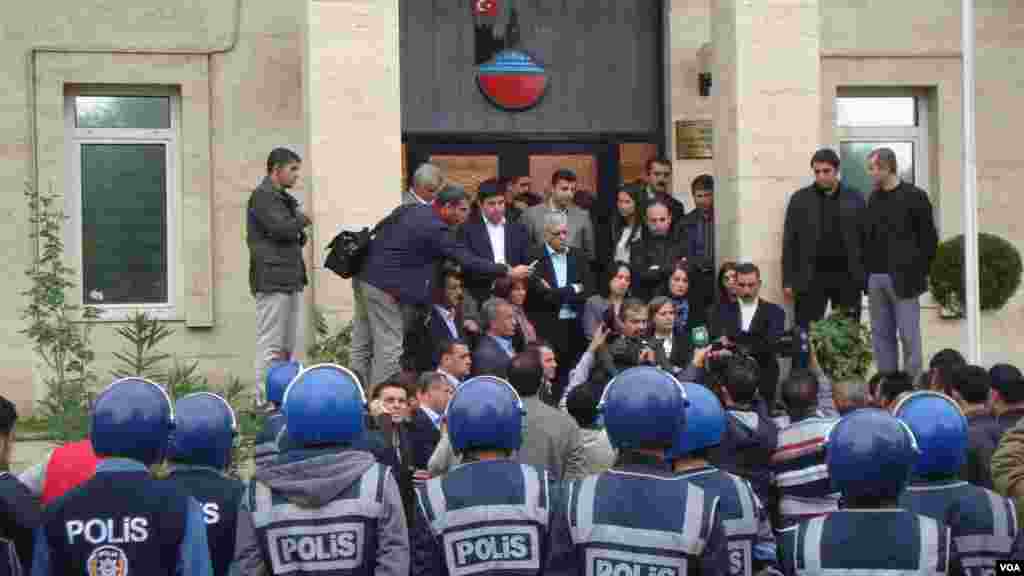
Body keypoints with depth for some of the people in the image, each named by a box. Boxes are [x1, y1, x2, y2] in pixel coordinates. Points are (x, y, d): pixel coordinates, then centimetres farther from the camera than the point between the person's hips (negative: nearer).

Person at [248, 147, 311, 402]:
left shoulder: (285, 199, 22)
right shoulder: (262, 196, -7)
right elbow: (281, 228, -19)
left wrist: (299, 232, 3)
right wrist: (303, 220, -1)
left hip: (291, 279, 9)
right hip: (272, 279, -9)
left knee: (288, 345, 10)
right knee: (271, 345, -9)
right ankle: (264, 400, -9)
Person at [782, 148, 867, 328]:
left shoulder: (855, 198, 7)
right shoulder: (800, 199, 6)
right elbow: (789, 243, 4)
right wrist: (788, 281, -2)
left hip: (847, 275, 1)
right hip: (811, 277, -1)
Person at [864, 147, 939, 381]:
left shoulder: (914, 196, -4)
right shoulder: (874, 199, 13)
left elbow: (929, 238, -3)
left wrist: (920, 272, -5)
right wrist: (867, 271, 6)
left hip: (903, 278, -6)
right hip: (876, 278, 6)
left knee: (908, 335, -3)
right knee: (881, 335, 8)